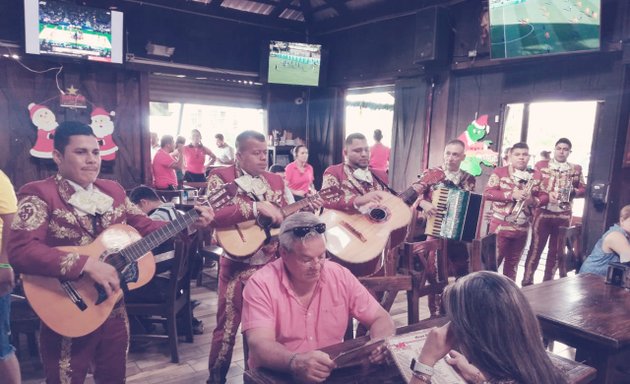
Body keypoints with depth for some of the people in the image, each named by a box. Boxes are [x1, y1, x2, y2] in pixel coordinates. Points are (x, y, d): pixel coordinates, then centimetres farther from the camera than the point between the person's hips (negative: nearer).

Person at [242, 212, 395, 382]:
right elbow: (260, 345, -22)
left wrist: (380, 344, -18)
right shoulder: (261, 284, -13)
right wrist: (295, 362, -40)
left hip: (335, 374, 3)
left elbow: (381, 319, 2)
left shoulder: (340, 276, -3)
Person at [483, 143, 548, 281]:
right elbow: (487, 193, -13)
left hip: (522, 228, 4)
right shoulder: (500, 172, -5)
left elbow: (545, 196, 9)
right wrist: (511, 195, -22)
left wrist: (534, 201, -13)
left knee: (513, 263, 16)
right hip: (500, 226, -4)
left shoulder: (536, 175, 7)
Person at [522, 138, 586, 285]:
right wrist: (547, 194, -16)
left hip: (564, 216, 3)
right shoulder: (541, 165, 2)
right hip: (543, 213, -3)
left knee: (556, 250, 10)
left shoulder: (576, 169, 8)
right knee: (536, 247, 0)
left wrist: (573, 191, -11)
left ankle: (547, 282, 23)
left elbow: (583, 189, 10)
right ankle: (527, 282, 8)